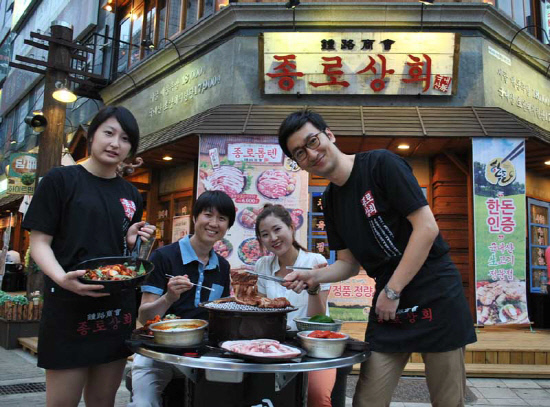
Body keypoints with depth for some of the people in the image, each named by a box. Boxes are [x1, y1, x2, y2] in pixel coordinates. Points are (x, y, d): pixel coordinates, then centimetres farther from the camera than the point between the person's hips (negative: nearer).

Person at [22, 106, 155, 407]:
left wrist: (132, 241, -4)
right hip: (69, 308, -5)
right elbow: (39, 243, -5)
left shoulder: (131, 196, 13)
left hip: (118, 310, 5)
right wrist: (62, 277, -24)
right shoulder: (60, 180, -2)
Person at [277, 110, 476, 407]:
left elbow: (427, 227, -16)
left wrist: (392, 291, -14)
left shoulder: (381, 164, -12)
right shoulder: (330, 201, 9)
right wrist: (312, 277, -7)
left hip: (435, 296, -5)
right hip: (388, 304, 6)